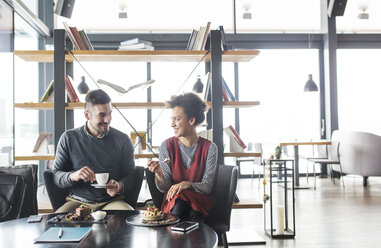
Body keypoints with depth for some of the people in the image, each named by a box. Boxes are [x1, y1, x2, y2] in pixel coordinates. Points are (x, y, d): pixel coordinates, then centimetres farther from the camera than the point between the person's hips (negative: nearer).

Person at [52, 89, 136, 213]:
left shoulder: (123, 140, 5)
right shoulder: (69, 138, 3)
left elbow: (130, 175, 10)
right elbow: (55, 175, 4)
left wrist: (119, 186, -13)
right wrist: (73, 176, -18)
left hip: (112, 201, 1)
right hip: (78, 201, -1)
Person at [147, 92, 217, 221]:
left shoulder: (210, 148, -2)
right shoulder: (167, 146, 0)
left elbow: (207, 187, -6)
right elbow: (164, 188, -3)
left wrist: (188, 184, -26)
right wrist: (159, 174, -26)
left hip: (199, 202, -1)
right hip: (172, 202, 1)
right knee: (179, 202, -34)